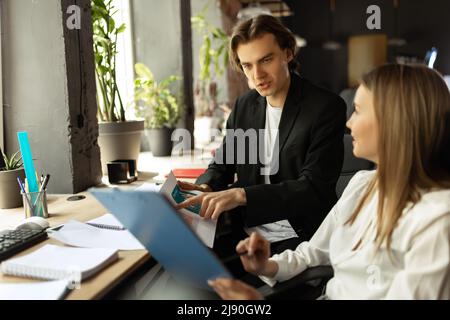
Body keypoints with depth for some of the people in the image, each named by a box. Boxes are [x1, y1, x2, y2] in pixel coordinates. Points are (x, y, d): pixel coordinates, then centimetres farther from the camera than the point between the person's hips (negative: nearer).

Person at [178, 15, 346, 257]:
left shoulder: (327, 108, -11)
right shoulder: (244, 106, 7)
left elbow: (314, 189, -19)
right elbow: (222, 165, 15)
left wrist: (240, 195, -30)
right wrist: (205, 188, -10)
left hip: (300, 238, -4)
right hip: (245, 233, 5)